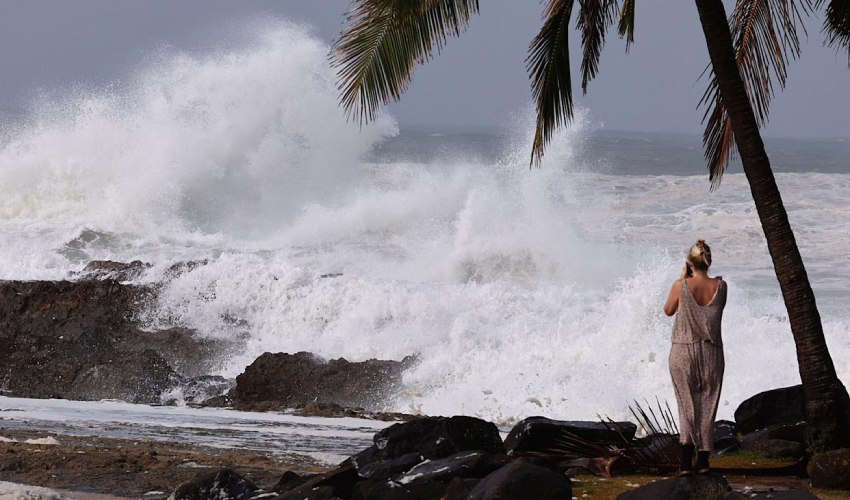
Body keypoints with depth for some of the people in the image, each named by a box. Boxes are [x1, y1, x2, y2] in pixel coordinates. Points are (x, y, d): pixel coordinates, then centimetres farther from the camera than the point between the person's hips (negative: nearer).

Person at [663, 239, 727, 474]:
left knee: (687, 406, 3)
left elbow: (668, 310, 6)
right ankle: (703, 461, 11)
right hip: (712, 352, 2)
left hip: (683, 351, -2)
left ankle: (686, 462, -8)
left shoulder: (681, 286, -12)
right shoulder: (720, 286, -6)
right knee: (707, 406, 11)